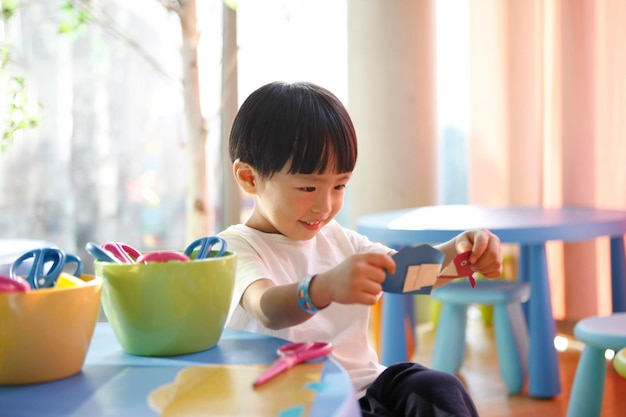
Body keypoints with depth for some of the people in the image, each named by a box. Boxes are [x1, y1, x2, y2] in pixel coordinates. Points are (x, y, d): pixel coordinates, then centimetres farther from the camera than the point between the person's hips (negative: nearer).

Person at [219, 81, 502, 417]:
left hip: (366, 387, 6)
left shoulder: (338, 240, 15)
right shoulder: (236, 248, -7)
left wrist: (460, 252, -12)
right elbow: (267, 309, -28)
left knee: (441, 389, -21)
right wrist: (324, 288, -50)